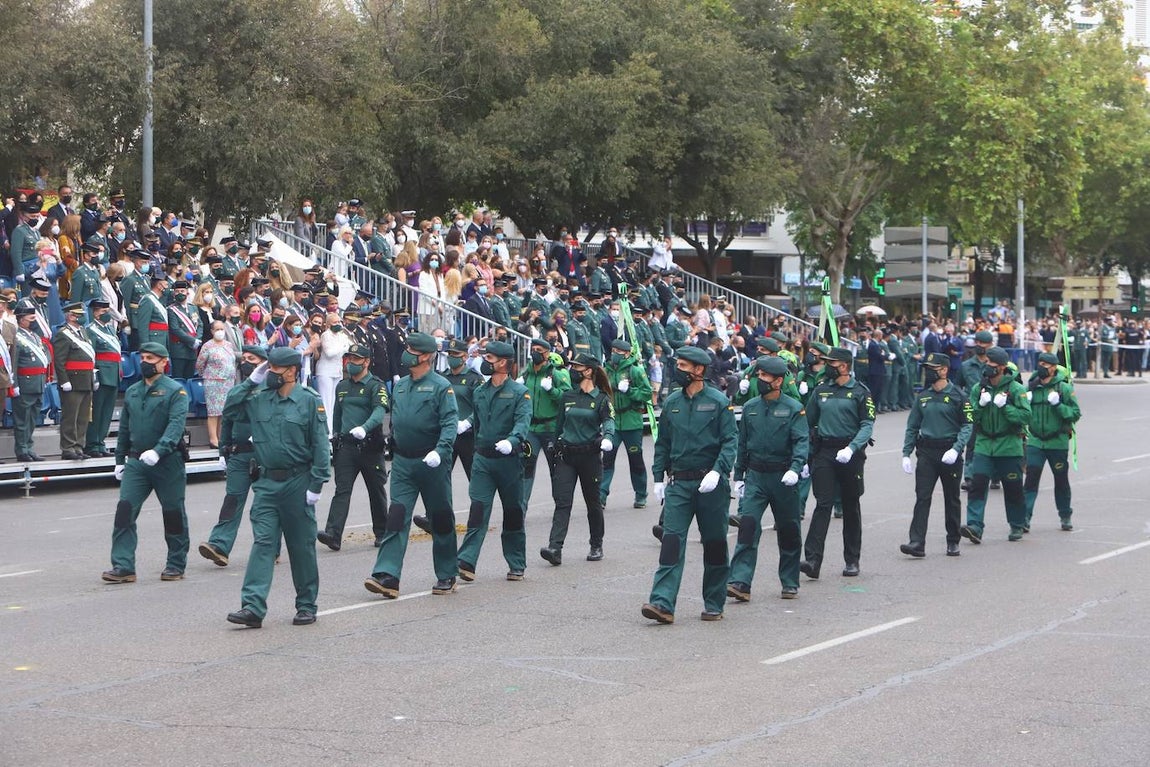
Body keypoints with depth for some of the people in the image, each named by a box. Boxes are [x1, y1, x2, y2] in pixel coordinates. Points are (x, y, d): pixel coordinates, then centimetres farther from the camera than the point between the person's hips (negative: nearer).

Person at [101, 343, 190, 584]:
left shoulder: (175, 391, -7)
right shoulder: (132, 392, 13)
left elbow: (176, 425, -20)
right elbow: (124, 428, 21)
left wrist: (158, 451, -33)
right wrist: (120, 460, 18)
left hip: (167, 462, -5)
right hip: (136, 462, 5)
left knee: (173, 514, 5)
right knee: (125, 510, -8)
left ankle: (176, 566, 18)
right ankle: (123, 566, -9)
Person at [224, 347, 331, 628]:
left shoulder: (310, 401, -5)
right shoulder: (259, 398, 7)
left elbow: (320, 445, -6)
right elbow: (229, 412, 9)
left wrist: (316, 484, -11)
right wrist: (250, 381, 2)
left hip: (297, 483, -3)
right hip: (267, 483, 3)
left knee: (302, 546, 7)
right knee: (262, 543, -5)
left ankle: (307, 606, 18)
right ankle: (253, 607, -11)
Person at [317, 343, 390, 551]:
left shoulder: (376, 386, -5)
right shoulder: (342, 386, 14)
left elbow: (380, 411, -22)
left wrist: (364, 428, -39)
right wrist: (336, 437, 24)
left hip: (370, 446, -4)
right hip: (346, 446, 4)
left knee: (376, 491, 9)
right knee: (342, 490, -8)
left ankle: (382, 533, 24)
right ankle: (333, 534, -19)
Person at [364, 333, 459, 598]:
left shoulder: (440, 386, -10)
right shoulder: (400, 386, 10)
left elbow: (450, 424, -18)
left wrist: (440, 450, -32)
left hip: (432, 464, -5)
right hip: (403, 464, 5)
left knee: (441, 519, 8)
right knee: (396, 518, -6)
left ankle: (447, 576, 21)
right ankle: (387, 576, -13)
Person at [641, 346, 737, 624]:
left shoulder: (719, 402, -4)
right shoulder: (672, 402, 9)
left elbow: (731, 441, -8)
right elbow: (662, 443, 16)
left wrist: (717, 471, -21)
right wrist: (658, 478, 9)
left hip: (711, 484, -3)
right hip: (679, 484, 3)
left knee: (715, 544, 7)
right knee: (672, 541, -9)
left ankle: (714, 605, 18)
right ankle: (663, 603, -16)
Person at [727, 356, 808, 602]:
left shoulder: (793, 408, -5)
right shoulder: (750, 408, 7)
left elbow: (802, 441, -14)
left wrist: (795, 469, -30)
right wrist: (738, 477, 12)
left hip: (783, 478, -2)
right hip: (755, 476, 2)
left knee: (788, 531, 8)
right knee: (747, 525, -12)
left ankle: (790, 584, 22)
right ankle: (740, 583, -17)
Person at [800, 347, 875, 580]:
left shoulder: (860, 392, -2)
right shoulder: (821, 390, 10)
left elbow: (867, 425, -9)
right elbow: (808, 421, 14)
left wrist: (851, 448, -24)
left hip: (850, 454, -2)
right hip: (824, 453, 2)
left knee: (851, 508, 9)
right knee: (823, 504, -9)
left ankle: (852, 561, 18)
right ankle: (812, 560, -18)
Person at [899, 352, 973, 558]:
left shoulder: (958, 396, -3)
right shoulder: (923, 397, 10)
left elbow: (968, 425, -7)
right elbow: (912, 427, 14)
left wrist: (956, 449, -20)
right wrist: (906, 454, 6)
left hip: (950, 454, -3)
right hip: (926, 452, 3)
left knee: (952, 499, 9)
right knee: (922, 497, -7)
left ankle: (953, 542, 21)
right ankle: (917, 543, -13)